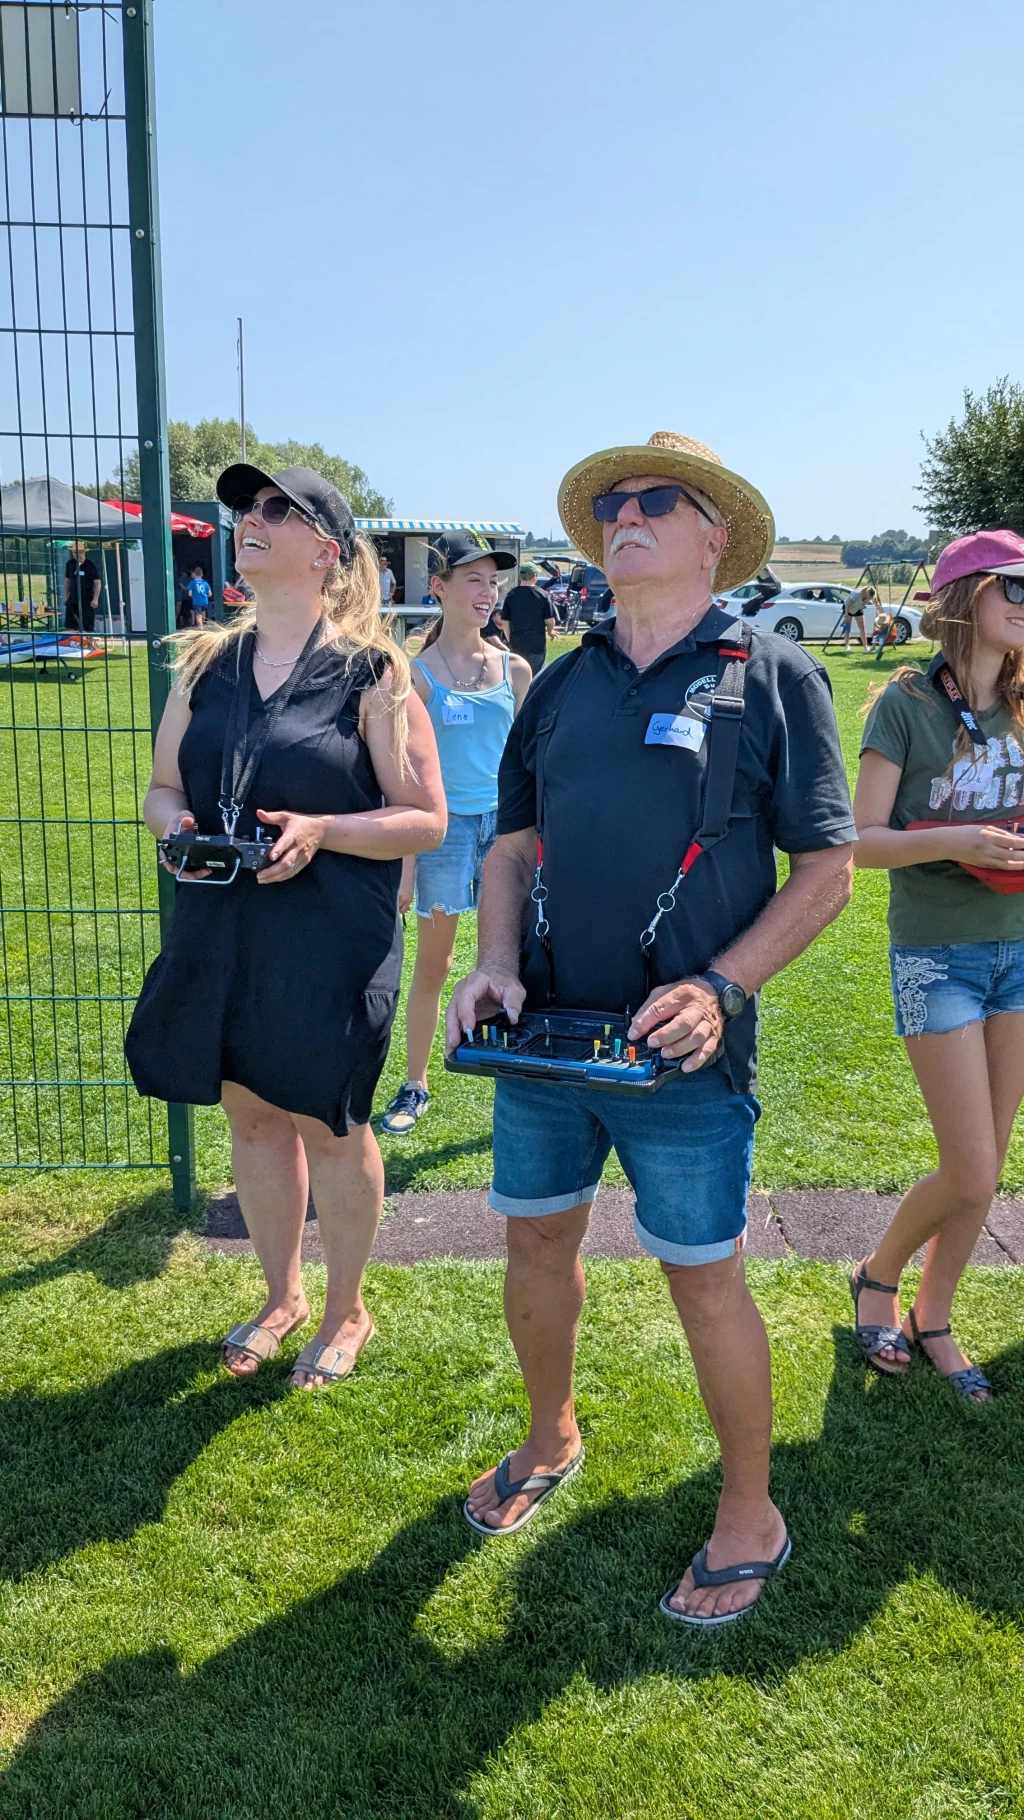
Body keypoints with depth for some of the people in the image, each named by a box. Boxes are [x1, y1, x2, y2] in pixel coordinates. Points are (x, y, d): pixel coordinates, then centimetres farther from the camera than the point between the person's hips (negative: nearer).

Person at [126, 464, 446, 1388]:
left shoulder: (371, 672, -7)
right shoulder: (206, 663, 9)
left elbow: (427, 820, -7)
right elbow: (162, 787, 15)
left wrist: (321, 831, -22)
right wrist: (175, 823, -8)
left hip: (332, 941, -5)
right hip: (219, 931, 5)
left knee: (329, 1124, 7)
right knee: (251, 1113, 15)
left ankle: (345, 1311, 30)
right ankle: (282, 1296, 37)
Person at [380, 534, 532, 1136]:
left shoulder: (514, 668, 4)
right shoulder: (417, 674, -4)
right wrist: (403, 865, -6)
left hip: (506, 825, 2)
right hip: (444, 828, -2)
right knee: (433, 963, 10)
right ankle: (415, 1085, 25)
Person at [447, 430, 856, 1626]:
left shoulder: (772, 676, -3)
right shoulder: (562, 685, 9)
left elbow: (825, 868, -5)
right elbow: (513, 843, 14)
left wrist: (719, 989, -17)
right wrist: (494, 964, -4)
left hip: (681, 1050, -4)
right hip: (541, 1033, 5)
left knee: (703, 1278, 6)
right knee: (536, 1243, 17)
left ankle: (749, 1519, 29)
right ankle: (549, 1441, 44)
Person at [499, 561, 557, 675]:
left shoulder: (510, 595, 1)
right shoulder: (543, 595, -6)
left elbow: (504, 622, 3)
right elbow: (550, 620, -8)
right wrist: (550, 632, 13)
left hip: (516, 645, 2)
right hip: (537, 644, -2)